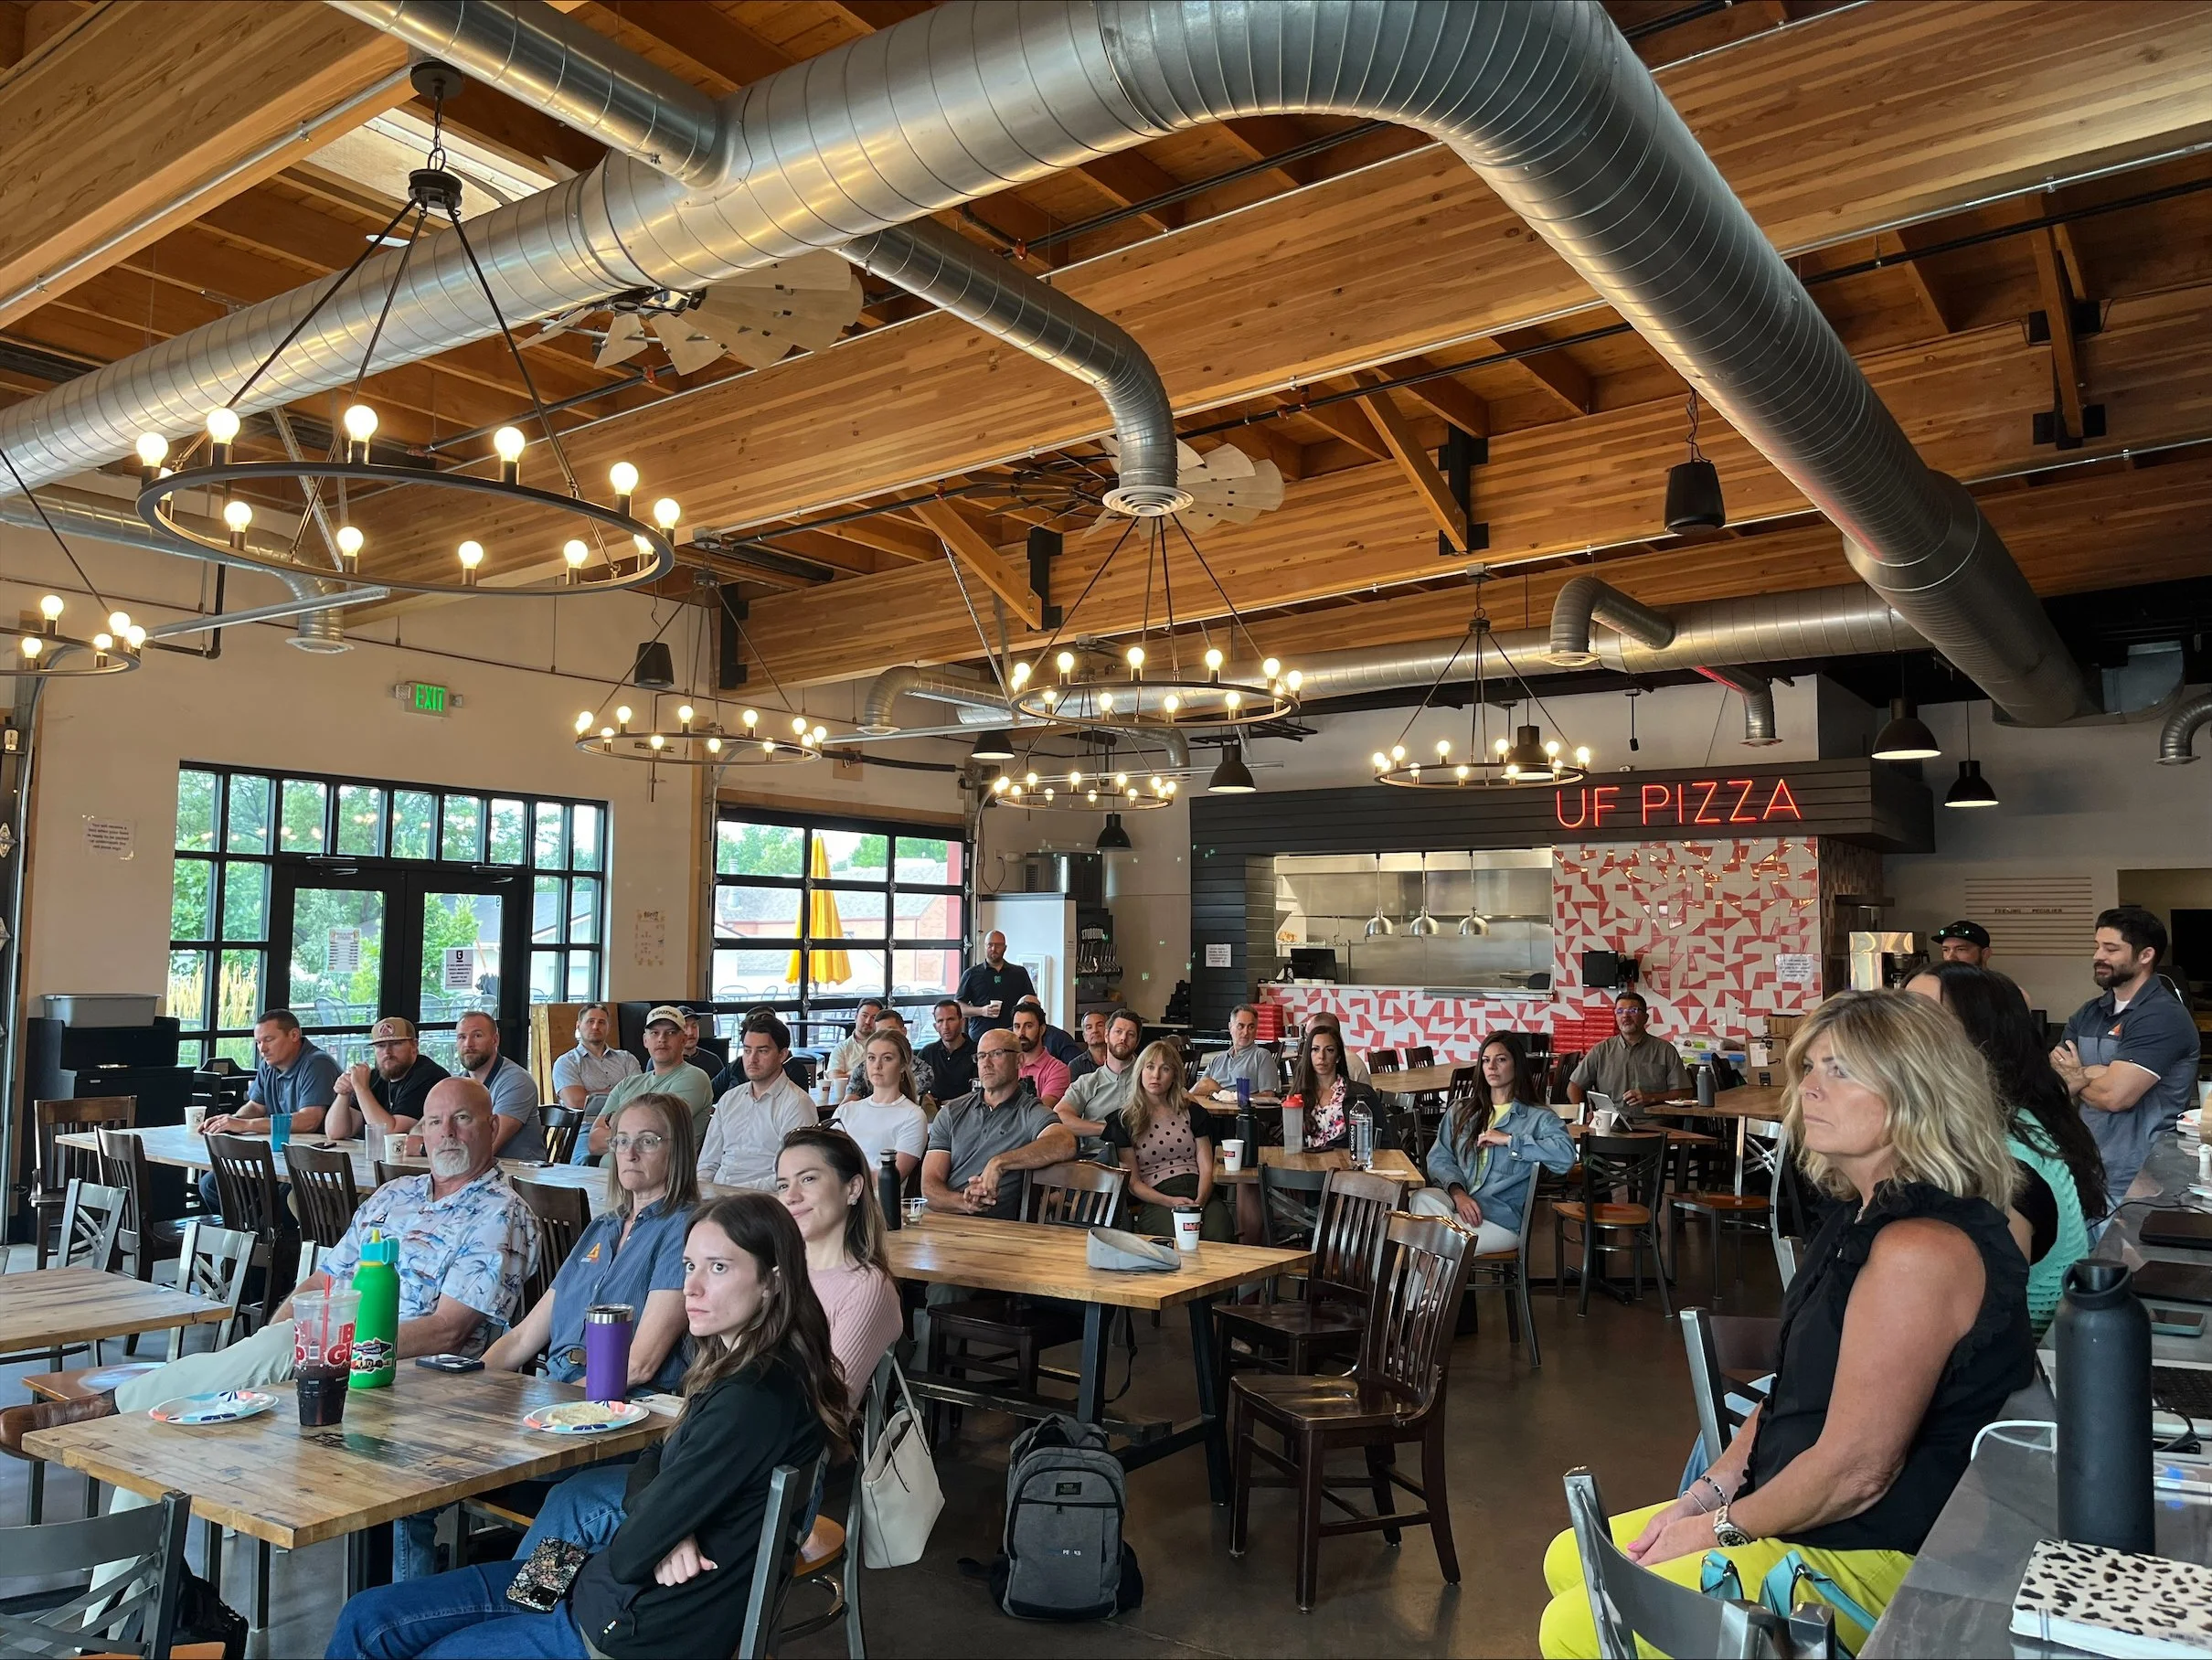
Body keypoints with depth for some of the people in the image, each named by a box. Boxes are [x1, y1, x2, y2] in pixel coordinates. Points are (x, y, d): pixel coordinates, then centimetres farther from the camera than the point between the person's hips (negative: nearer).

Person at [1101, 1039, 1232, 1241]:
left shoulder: (1192, 1113, 19)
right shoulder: (1125, 1120, 11)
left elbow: (1206, 1168, 11)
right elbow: (1133, 1182, 6)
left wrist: (1198, 1201, -12)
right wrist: (1171, 1202, -13)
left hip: (1201, 1194, 2)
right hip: (1155, 1200, -2)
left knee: (1218, 1235, -33)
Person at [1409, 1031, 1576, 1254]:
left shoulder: (1539, 1117, 9)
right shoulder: (1461, 1110, 23)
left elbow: (1566, 1156, -12)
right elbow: (1439, 1158, 10)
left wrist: (1508, 1140, -9)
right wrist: (1458, 1193, -11)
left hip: (1502, 1216, -4)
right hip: (1453, 1201, 4)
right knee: (1423, 1199, -33)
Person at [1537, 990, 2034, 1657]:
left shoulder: (1920, 1249, -27)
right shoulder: (1866, 1216, 8)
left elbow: (1855, 1468, -26)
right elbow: (1796, 1389, 14)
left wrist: (1721, 1528, -12)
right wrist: (1708, 1492, 4)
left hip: (1873, 1562, -10)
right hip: (1801, 1515, 10)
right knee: (1571, 1560, 14)